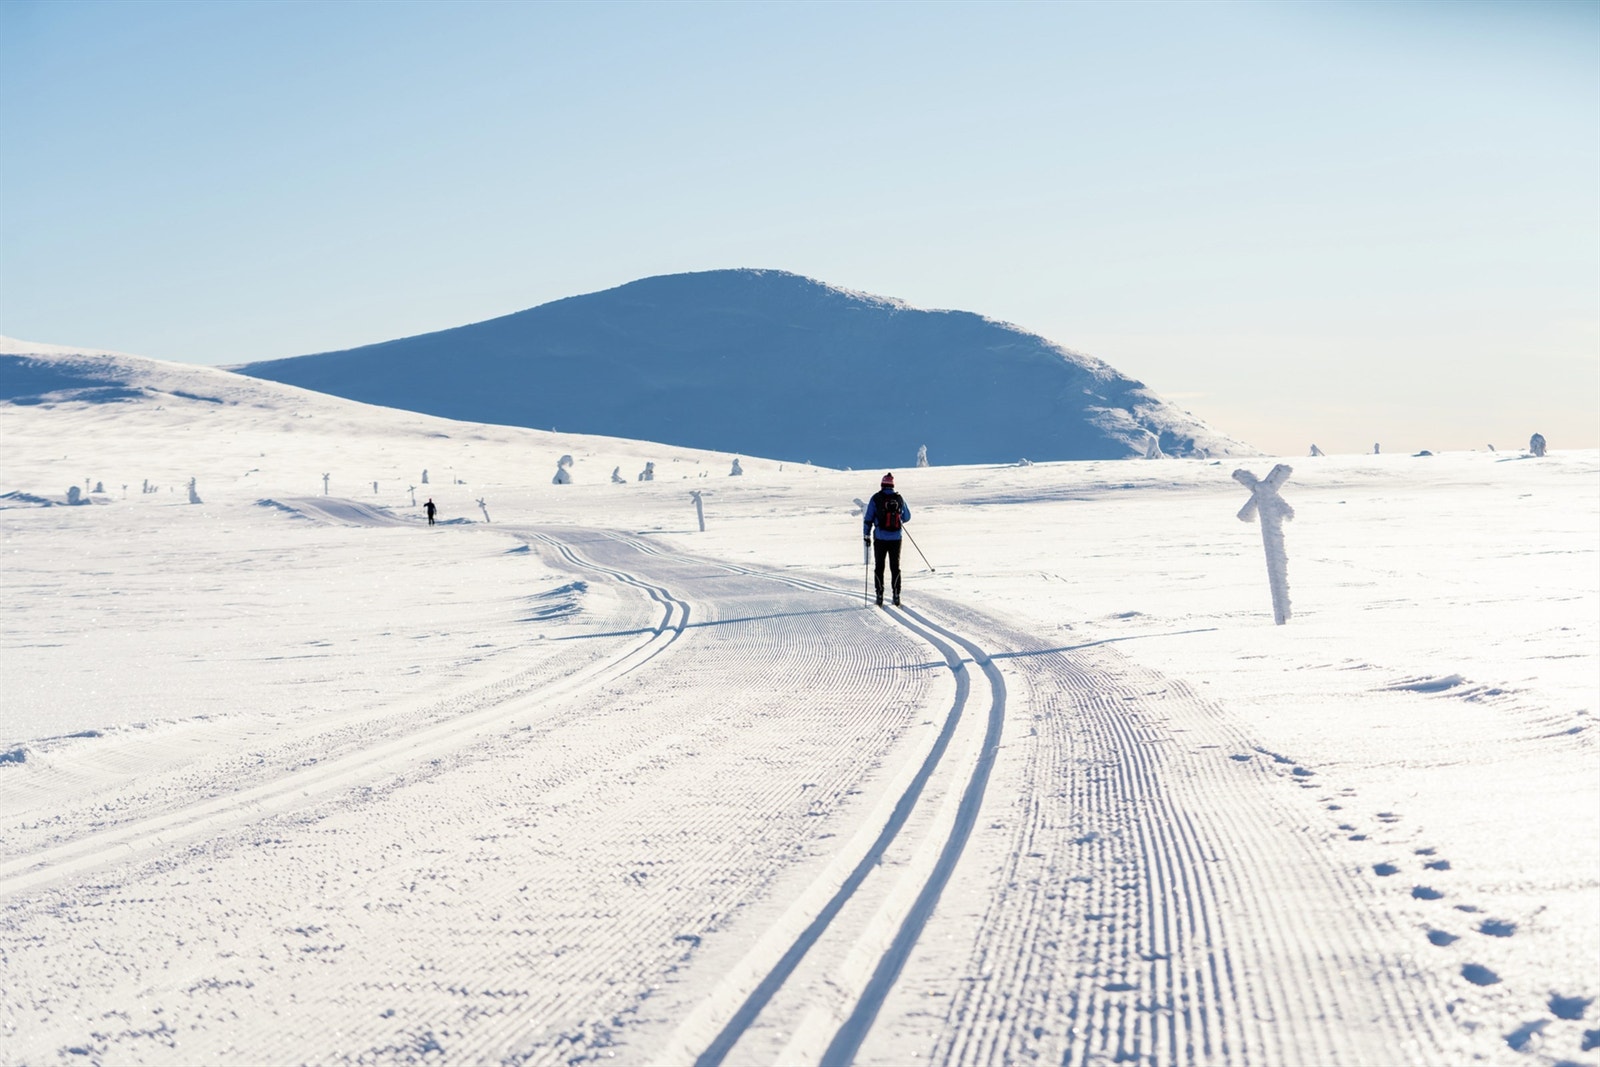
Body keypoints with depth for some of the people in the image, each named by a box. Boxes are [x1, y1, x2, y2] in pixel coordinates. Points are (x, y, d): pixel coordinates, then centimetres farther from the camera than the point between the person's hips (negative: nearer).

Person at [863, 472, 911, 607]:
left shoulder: (876, 498, -5)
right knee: (895, 567, 11)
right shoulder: (899, 499, 1)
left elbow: (868, 518, -5)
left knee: (879, 567, 8)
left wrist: (866, 535, 4)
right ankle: (896, 596, 6)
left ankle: (880, 596, 4)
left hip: (880, 538, -2)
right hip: (896, 538, 2)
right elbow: (907, 517, 13)